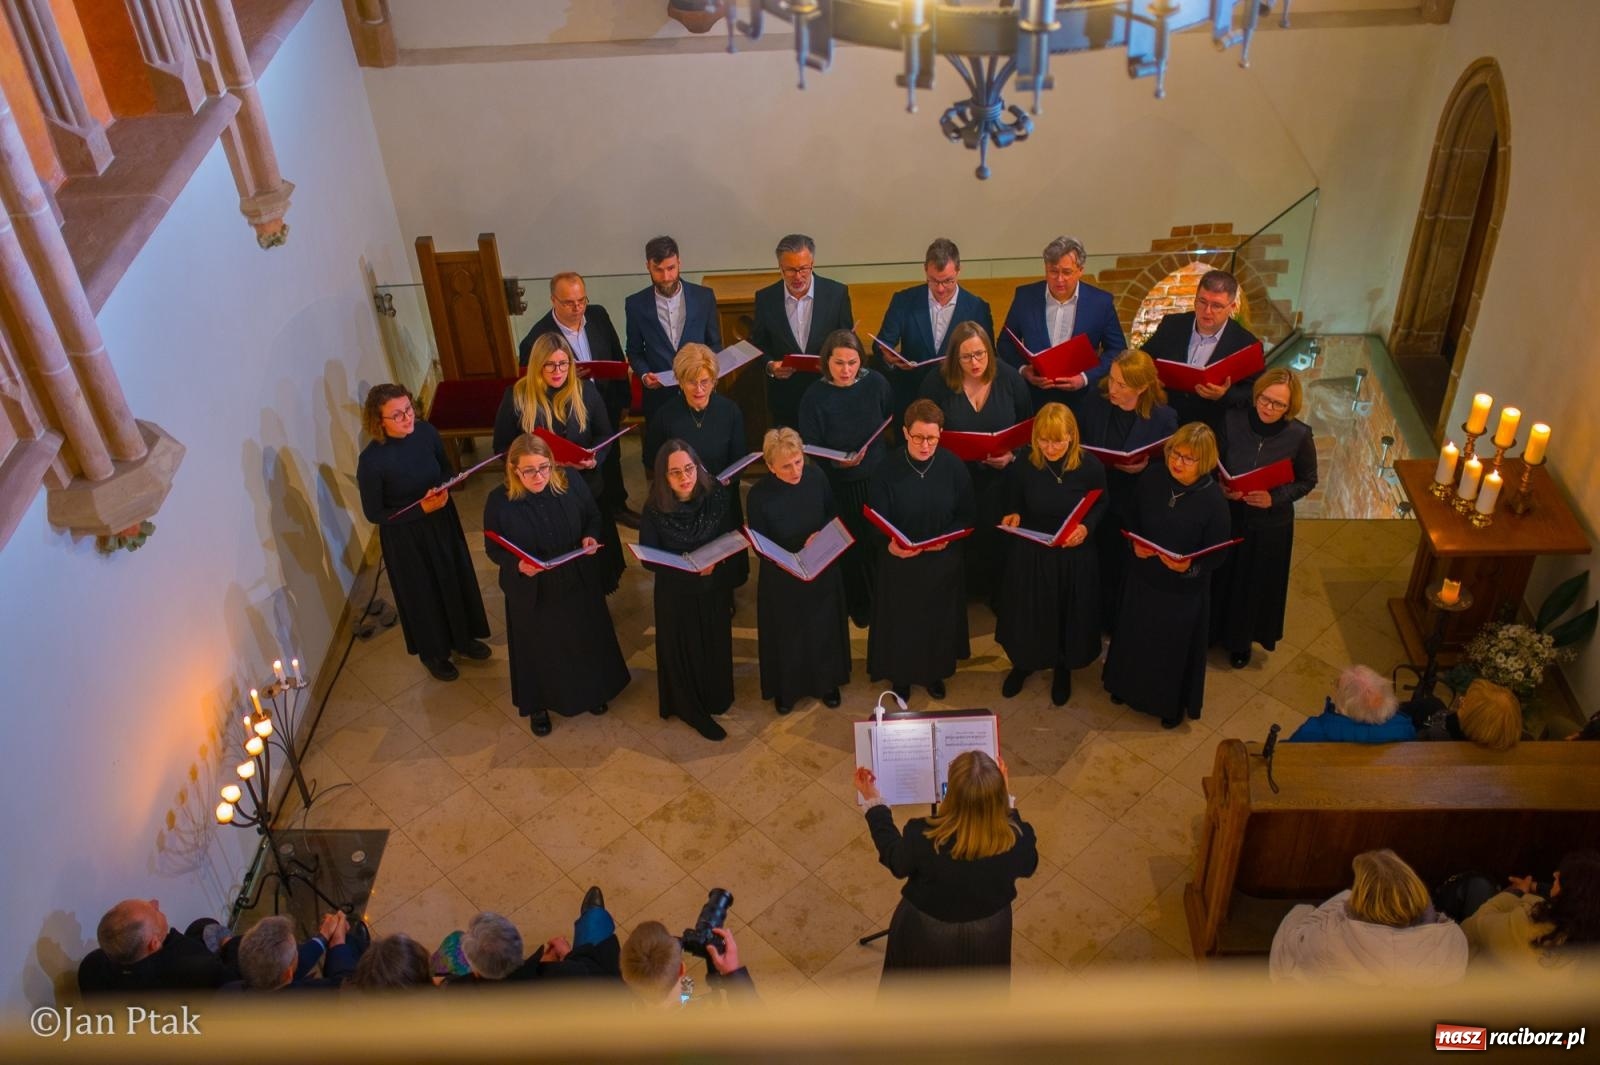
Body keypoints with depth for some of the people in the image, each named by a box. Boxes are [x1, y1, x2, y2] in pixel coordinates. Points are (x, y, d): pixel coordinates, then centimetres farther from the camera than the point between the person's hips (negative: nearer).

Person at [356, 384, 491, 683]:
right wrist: (421, 509, -25)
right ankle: (433, 652, 43)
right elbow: (374, 514, -17)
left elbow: (447, 469, 3)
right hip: (404, 537, -5)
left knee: (456, 579, 23)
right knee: (421, 592, 17)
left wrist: (443, 488, -19)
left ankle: (462, 637, 50)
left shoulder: (426, 432, -16)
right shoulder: (371, 461, -28)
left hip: (443, 522, 5)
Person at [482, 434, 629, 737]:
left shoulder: (571, 484, -15)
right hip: (531, 592, -2)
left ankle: (590, 690, 50)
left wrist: (591, 537, -19)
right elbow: (493, 548, -11)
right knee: (539, 649, 17)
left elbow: (593, 516, 2)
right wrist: (517, 564, -30)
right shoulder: (499, 500, -20)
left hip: (577, 584, 2)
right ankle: (539, 704, 43)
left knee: (585, 639, 22)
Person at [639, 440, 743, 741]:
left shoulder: (717, 495, -17)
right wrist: (687, 566, -29)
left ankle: (716, 697, 47)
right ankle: (691, 708, 35)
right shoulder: (655, 509, -23)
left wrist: (717, 559, -15)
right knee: (683, 650, 12)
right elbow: (648, 558, -17)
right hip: (676, 593, -2)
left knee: (716, 644, 20)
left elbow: (731, 538, -3)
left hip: (715, 587, 3)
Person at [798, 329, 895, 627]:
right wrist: (836, 461, -29)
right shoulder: (814, 398, -15)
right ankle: (860, 606, 36)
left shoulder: (876, 383, -8)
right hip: (841, 487, -2)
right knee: (853, 548, 12)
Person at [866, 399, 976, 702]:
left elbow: (968, 515, -2)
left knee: (938, 619, 19)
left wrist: (947, 538, -21)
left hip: (942, 562, 2)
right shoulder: (886, 471, -17)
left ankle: (934, 672, 44)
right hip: (899, 563, -2)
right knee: (901, 620, 14)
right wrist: (889, 544, -37)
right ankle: (900, 675, 38)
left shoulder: (954, 467, -12)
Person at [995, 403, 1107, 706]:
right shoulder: (1024, 466, -15)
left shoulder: (1090, 466, -18)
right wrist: (1013, 517, -20)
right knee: (1027, 612, 17)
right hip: (1031, 554, 1)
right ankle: (1023, 663, 46)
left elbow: (1101, 504, -1)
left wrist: (1087, 527, -20)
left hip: (1074, 556, 0)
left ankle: (1063, 668, 45)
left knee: (1068, 615, 17)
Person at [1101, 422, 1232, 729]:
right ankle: (1130, 687, 54)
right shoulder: (1152, 478, -14)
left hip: (1184, 590, -3)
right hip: (1143, 579, 4)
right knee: (1135, 635, 25)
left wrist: (1190, 568, -34)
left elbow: (1216, 555, -16)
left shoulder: (1213, 499, -24)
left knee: (1175, 646, 19)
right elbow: (1132, 522, 2)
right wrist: (1135, 544, -18)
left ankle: (1173, 703, 46)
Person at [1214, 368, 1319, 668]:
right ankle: (1214, 630, 44)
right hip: (1228, 517, 1)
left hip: (1270, 525, -1)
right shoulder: (1233, 420, -17)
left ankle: (1242, 640, 43)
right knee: (1221, 577, 18)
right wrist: (1220, 487, -21)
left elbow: (1308, 480, -6)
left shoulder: (1299, 435, -20)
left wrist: (1275, 498, -22)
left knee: (1257, 583, 18)